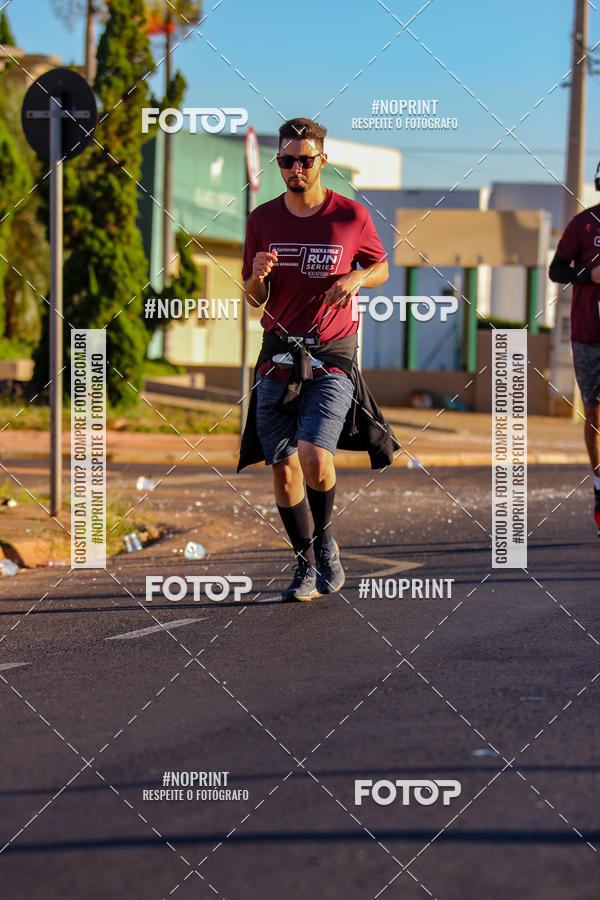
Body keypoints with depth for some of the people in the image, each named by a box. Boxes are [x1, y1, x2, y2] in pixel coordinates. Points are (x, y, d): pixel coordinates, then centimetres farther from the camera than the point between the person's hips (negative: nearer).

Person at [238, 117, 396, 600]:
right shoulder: (262, 219, 5)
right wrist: (258, 277, -11)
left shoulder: (351, 216, -2)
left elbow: (380, 268, 14)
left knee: (314, 456, -20)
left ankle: (326, 539, 7)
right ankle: (307, 565, 16)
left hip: (332, 357, -3)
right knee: (283, 467, 0)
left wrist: (357, 278, -9)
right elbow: (255, 299, 12)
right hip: (278, 356, 3)